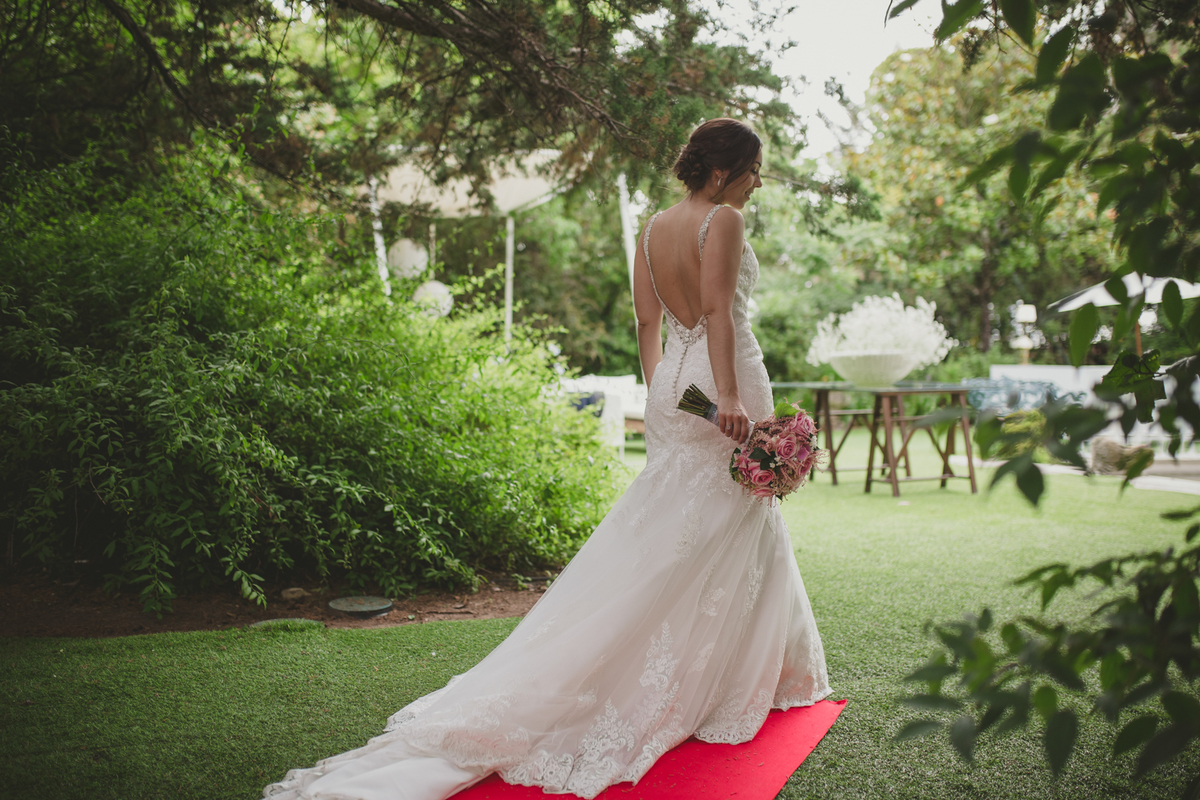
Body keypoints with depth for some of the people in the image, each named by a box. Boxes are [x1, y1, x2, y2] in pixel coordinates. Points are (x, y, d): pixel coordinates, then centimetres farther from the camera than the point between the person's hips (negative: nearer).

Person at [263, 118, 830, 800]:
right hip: (723, 383, -7)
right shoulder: (724, 220, -10)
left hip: (671, 387, 8)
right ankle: (720, 685, 11)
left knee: (669, 533, 12)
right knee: (725, 530, 1)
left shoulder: (654, 227, 13)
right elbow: (717, 309, -22)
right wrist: (729, 394, -28)